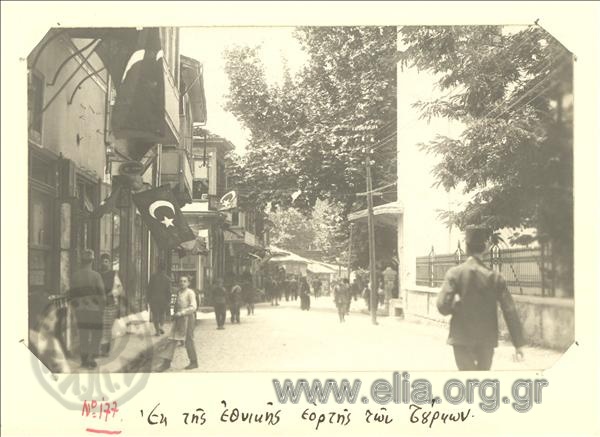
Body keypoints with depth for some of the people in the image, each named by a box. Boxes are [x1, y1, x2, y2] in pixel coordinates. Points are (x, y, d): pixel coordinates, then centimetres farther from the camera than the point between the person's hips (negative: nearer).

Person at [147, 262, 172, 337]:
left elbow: (149, 288, -1)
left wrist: (149, 299, 7)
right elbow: (168, 291, -6)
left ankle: (157, 331, 6)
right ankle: (161, 326, 6)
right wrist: (169, 302, 0)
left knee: (155, 315, 8)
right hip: (163, 299, 0)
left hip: (154, 299, 0)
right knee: (162, 314, 22)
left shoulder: (153, 277, -4)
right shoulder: (167, 279, -6)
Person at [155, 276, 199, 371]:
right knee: (173, 339, 3)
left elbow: (193, 307, -18)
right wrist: (175, 314, 10)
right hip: (178, 318, 7)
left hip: (187, 318, -7)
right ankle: (167, 362, 5)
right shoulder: (178, 292, 11)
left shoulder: (190, 293, -11)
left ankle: (194, 362, 16)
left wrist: (180, 313, -23)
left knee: (188, 340, 2)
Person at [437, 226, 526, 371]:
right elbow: (510, 311, -4)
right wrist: (518, 343, 0)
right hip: (487, 340, 2)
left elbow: (443, 306, -15)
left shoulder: (454, 273, -8)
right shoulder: (495, 277, -3)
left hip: (462, 338, -2)